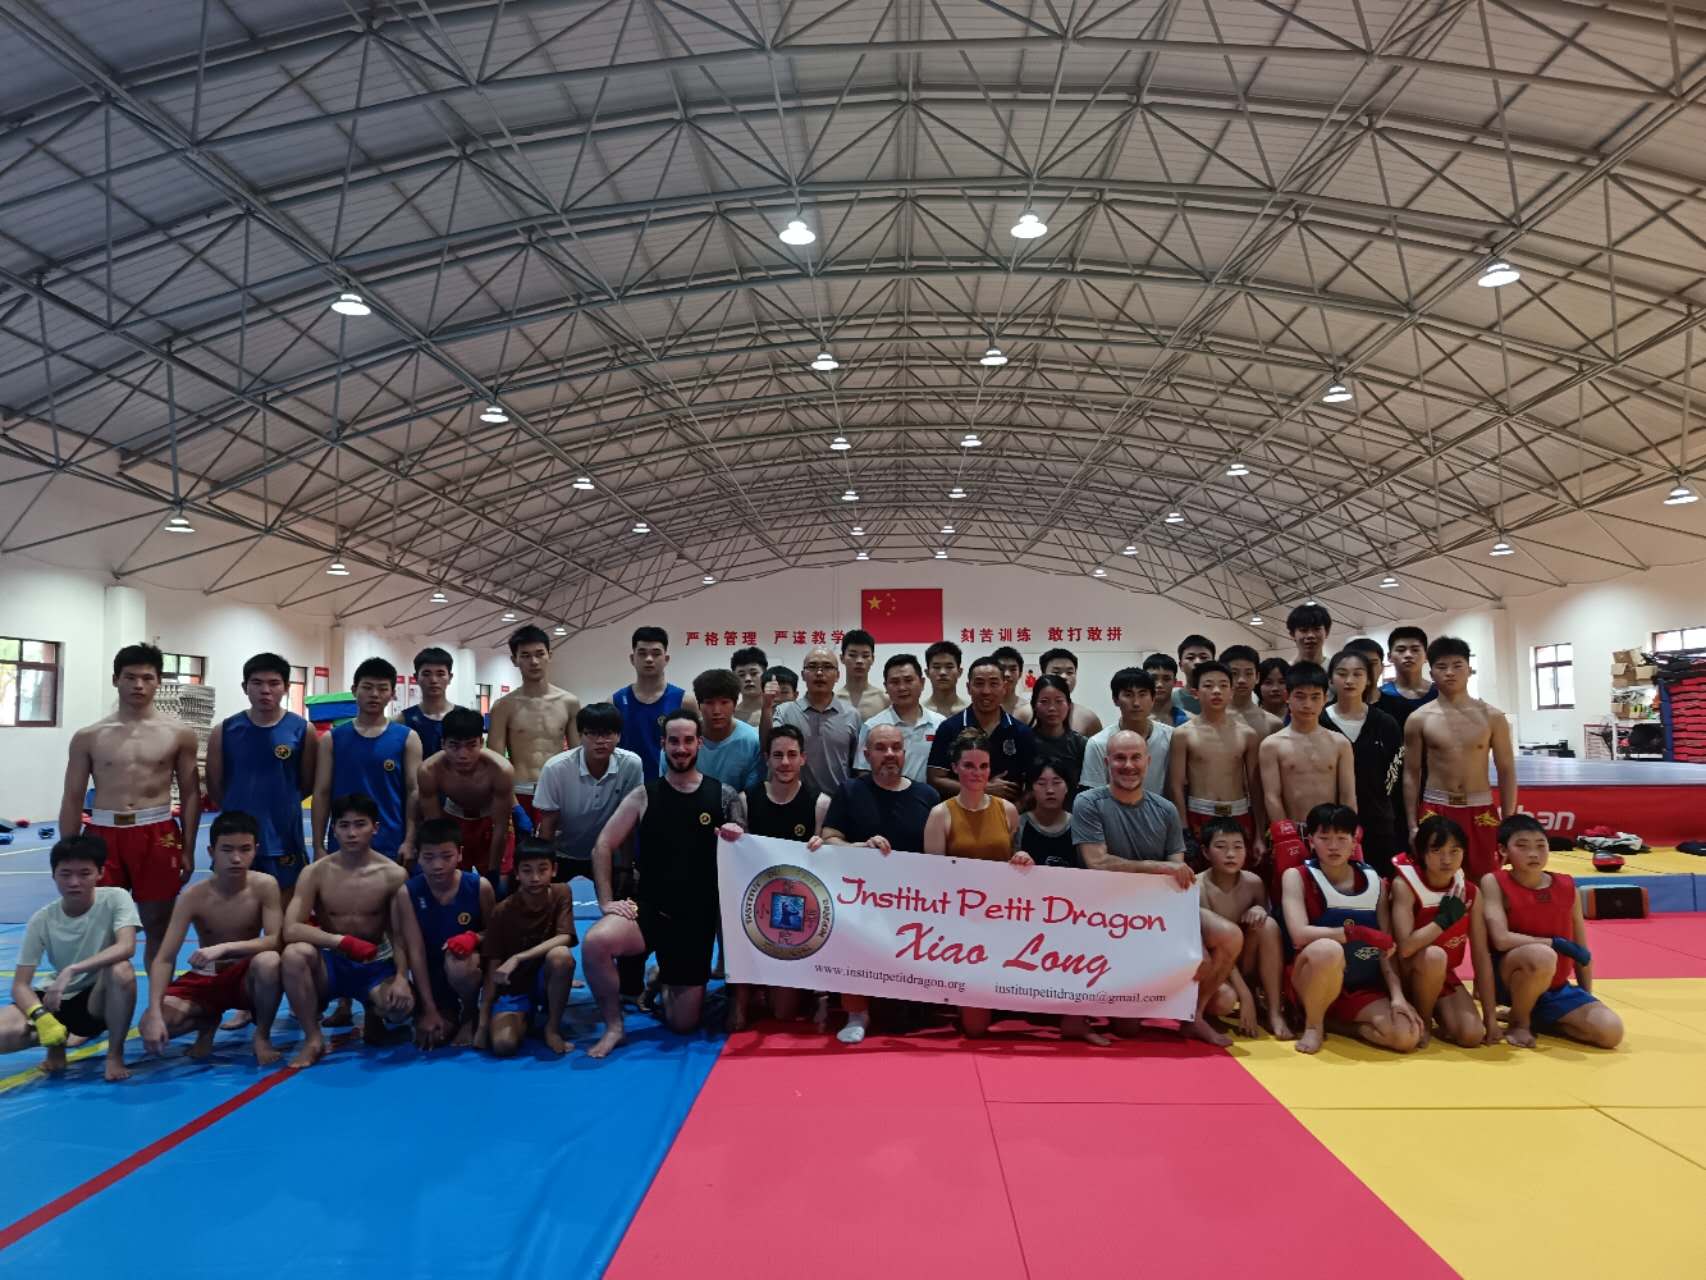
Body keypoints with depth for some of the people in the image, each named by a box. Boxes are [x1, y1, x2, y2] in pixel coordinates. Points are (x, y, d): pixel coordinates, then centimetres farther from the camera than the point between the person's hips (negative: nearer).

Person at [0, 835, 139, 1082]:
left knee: (121, 970, -37)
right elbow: (20, 985, -9)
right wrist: (40, 1016, -28)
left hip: (101, 1000, -3)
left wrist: (71, 970, -39)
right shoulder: (42, 920, -9)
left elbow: (126, 947, -30)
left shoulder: (115, 898, -15)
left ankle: (115, 1053, -14)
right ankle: (58, 1045, 9)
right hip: (59, 1001, 3)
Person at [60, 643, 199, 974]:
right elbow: (72, 799, 7)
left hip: (157, 835, -1)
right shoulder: (88, 736, 3)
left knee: (158, 926, 8)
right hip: (103, 833, 1)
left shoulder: (178, 733, 2)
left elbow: (190, 793, 5)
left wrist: (188, 850, 2)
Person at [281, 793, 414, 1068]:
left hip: (376, 964, 0)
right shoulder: (315, 873, -8)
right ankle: (313, 1039, -13)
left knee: (401, 1006, -30)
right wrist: (343, 941, -29)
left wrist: (402, 978, -26)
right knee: (295, 953, -33)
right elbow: (290, 930, -19)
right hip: (330, 962, 0)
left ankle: (372, 1015, 12)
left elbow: (400, 935, -9)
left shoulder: (394, 874, -9)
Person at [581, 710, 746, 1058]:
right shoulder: (644, 796, -2)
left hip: (698, 919, 1)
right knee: (595, 942, -33)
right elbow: (602, 848, -2)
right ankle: (614, 1026, -8)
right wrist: (607, 902, -10)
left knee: (683, 1023, 5)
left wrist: (738, 841, -21)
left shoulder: (724, 797, -1)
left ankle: (663, 982, 40)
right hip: (649, 910, 0)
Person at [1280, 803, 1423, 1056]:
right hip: (1311, 982, -4)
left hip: (1362, 987, 4)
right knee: (1327, 948, -38)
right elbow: (1300, 934, -22)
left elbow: (1387, 946, 1)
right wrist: (1361, 933, -23)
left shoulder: (1374, 882, 5)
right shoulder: (1297, 876, -7)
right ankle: (1313, 1025, -10)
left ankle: (1333, 1022, 5)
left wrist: (1397, 995, -12)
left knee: (1406, 1037, -23)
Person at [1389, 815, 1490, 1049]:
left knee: (1472, 1035, -19)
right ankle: (1422, 1022, -10)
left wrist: (1492, 1016, -6)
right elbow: (1405, 947, -32)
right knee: (1433, 956, -37)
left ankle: (1439, 1017, 17)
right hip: (1409, 974, -4)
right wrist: (1444, 918, -27)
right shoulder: (1405, 885, -21)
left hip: (1444, 976, 4)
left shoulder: (1470, 893, -5)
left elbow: (1481, 956, -5)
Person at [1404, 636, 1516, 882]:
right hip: (1435, 811, 0)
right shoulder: (1418, 719, 0)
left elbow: (1506, 771, 5)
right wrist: (1412, 824, 0)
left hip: (1481, 812, 1)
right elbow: (1411, 774, 5)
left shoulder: (1492, 716, 1)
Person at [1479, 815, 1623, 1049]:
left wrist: (1587, 998, 13)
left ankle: (1538, 1018, 12)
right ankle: (1519, 1022, -9)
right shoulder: (1494, 882, -11)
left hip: (1557, 988, 5)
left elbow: (1581, 949, 12)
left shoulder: (1566, 887, 3)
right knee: (1542, 956, -38)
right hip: (1508, 981, -5)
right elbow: (1502, 939, -22)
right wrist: (1556, 943, -18)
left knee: (1611, 1032, -16)